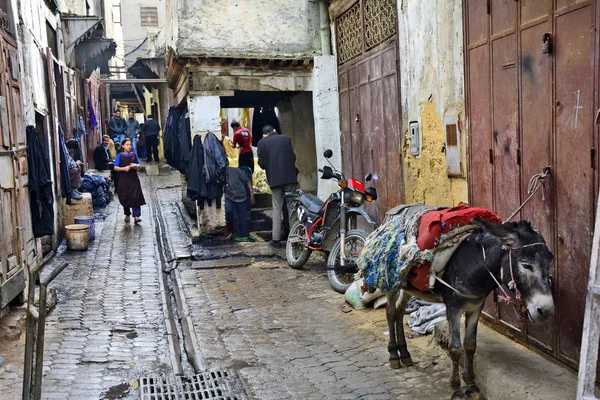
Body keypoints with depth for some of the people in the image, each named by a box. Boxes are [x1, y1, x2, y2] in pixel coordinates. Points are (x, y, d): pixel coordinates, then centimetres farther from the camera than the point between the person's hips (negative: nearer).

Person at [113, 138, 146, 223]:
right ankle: (127, 214, 25)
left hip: (134, 179, 1)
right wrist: (124, 168, -21)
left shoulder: (134, 155, 6)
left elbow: (138, 164, 16)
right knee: (125, 198, 7)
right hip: (124, 180, -1)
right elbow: (115, 167, -5)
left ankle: (136, 216, -13)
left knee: (135, 197, -10)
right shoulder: (119, 156, -1)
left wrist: (135, 166, -7)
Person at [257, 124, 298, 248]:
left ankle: (276, 239, 3)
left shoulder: (262, 142, 2)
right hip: (290, 177, 1)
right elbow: (293, 157, 1)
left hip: (274, 179, 0)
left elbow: (261, 163, -3)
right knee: (291, 206, 7)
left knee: (276, 209, 5)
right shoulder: (286, 138, 4)